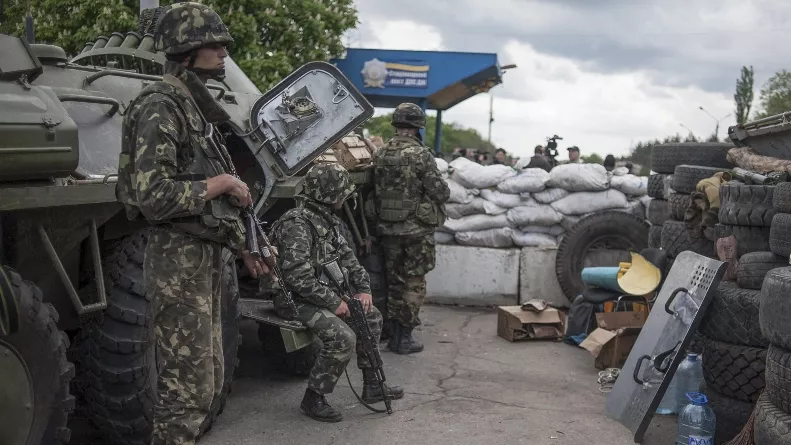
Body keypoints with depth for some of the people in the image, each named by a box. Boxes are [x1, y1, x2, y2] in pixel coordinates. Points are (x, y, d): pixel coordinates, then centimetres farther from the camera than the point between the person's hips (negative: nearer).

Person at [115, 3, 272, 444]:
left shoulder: (194, 106, 15)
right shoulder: (161, 106, -14)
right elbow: (153, 196, -24)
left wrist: (244, 246, 18)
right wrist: (221, 182, -15)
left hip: (207, 258, 10)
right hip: (180, 262, -10)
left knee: (207, 380, 16)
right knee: (187, 387, -4)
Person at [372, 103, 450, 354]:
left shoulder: (381, 155, 4)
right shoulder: (420, 154, -14)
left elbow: (376, 191, 8)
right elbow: (440, 192, -14)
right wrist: (443, 193, 8)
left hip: (389, 228, 5)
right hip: (417, 229, -5)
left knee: (394, 281, 14)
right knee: (414, 284, 3)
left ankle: (394, 336, 19)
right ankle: (405, 338, 6)